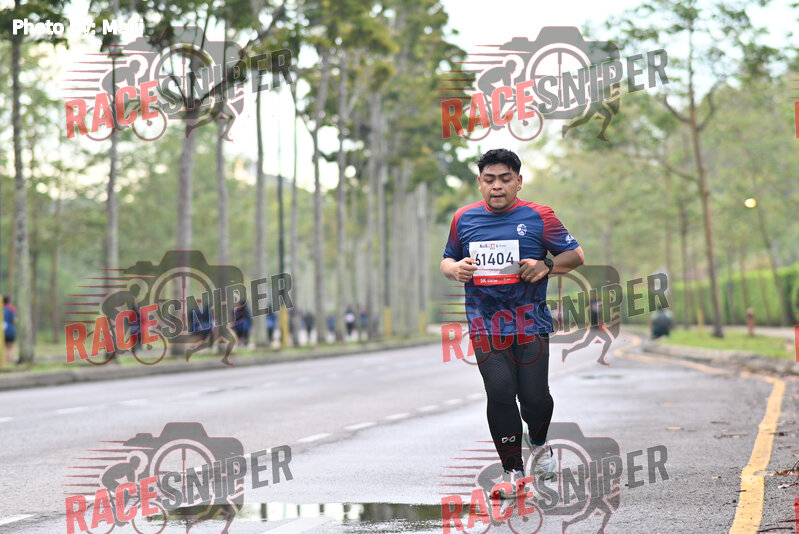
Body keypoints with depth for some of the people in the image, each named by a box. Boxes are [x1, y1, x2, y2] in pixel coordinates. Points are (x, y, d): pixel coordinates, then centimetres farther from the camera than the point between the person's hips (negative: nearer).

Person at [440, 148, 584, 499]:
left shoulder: (538, 217, 3)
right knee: (500, 393, -9)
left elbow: (576, 255, 8)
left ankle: (539, 444, 30)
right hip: (485, 323, 1)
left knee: (534, 395, -4)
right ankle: (512, 470, 4)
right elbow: (447, 260, 22)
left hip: (530, 322, -1)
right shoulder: (464, 218, 10)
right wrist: (455, 269, -2)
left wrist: (546, 266, -11)